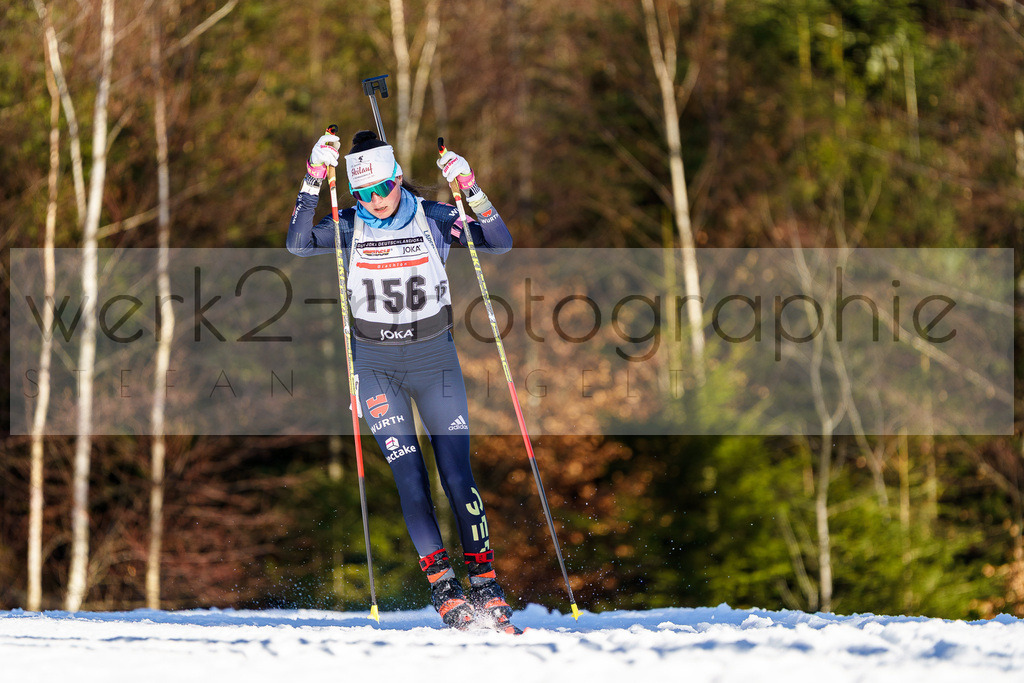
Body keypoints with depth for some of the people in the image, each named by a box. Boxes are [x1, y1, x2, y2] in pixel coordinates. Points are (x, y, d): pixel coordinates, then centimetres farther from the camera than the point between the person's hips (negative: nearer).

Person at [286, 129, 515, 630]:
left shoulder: (432, 218, -4)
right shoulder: (350, 227, -2)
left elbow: (501, 243, -12)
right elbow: (298, 244, -19)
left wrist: (470, 190, -25)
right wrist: (313, 181, -26)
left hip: (433, 358, 0)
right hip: (376, 366, 0)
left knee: (456, 472, -6)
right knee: (409, 474, -8)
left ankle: (484, 582, 2)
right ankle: (441, 584, -4)